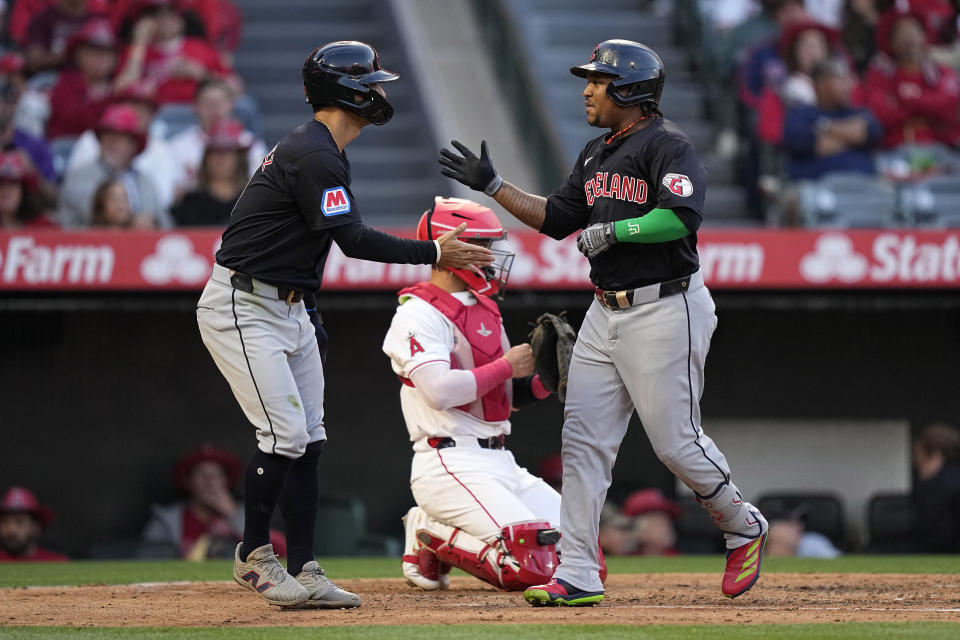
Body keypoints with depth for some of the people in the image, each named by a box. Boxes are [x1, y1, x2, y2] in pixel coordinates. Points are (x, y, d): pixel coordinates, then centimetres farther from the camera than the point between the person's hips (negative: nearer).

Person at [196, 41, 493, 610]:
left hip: (290, 307, 10)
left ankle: (303, 573, 6)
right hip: (242, 309, -10)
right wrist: (434, 254, -19)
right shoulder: (314, 157, -20)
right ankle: (254, 556, 1)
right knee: (285, 435, -14)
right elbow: (354, 241, -23)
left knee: (309, 439, 5)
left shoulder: (324, 152, 14)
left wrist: (311, 318, 18)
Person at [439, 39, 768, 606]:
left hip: (665, 310, -9)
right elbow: (557, 218, 21)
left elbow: (683, 217, -27)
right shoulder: (596, 155, 16)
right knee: (584, 438, 1)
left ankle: (745, 528, 21)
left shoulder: (668, 146, -12)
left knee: (677, 442, -4)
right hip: (606, 312, 9)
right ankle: (577, 575, 0)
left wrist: (613, 230, -20)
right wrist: (493, 185, 16)